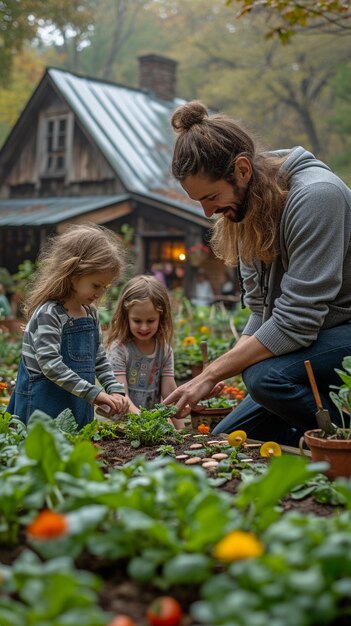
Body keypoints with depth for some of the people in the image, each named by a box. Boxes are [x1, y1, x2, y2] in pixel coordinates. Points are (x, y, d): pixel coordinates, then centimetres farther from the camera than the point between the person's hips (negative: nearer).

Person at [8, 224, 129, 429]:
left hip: (79, 407, 7)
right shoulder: (48, 314, -17)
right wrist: (93, 393, -24)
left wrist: (115, 390, 0)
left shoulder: (91, 313, 7)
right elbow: (51, 364, -23)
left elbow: (100, 359, 14)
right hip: (46, 406, -7)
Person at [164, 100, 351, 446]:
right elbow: (259, 309, 5)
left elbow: (296, 321, -28)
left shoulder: (314, 196, -25)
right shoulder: (244, 206, 1)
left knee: (266, 375, -34)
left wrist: (211, 374, -24)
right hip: (307, 338, 8)